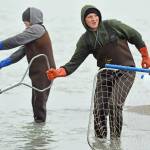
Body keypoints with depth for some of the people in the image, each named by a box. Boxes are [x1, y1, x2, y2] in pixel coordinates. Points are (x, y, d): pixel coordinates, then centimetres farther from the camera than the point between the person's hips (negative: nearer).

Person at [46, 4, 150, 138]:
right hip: (105, 74, 4)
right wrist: (59, 72, -25)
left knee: (114, 105, -19)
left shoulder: (113, 25, -8)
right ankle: (100, 140, 16)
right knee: (99, 109, -1)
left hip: (126, 71, -4)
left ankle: (115, 139, -10)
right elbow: (75, 62, -7)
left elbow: (135, 37, 4)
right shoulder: (85, 40, -1)